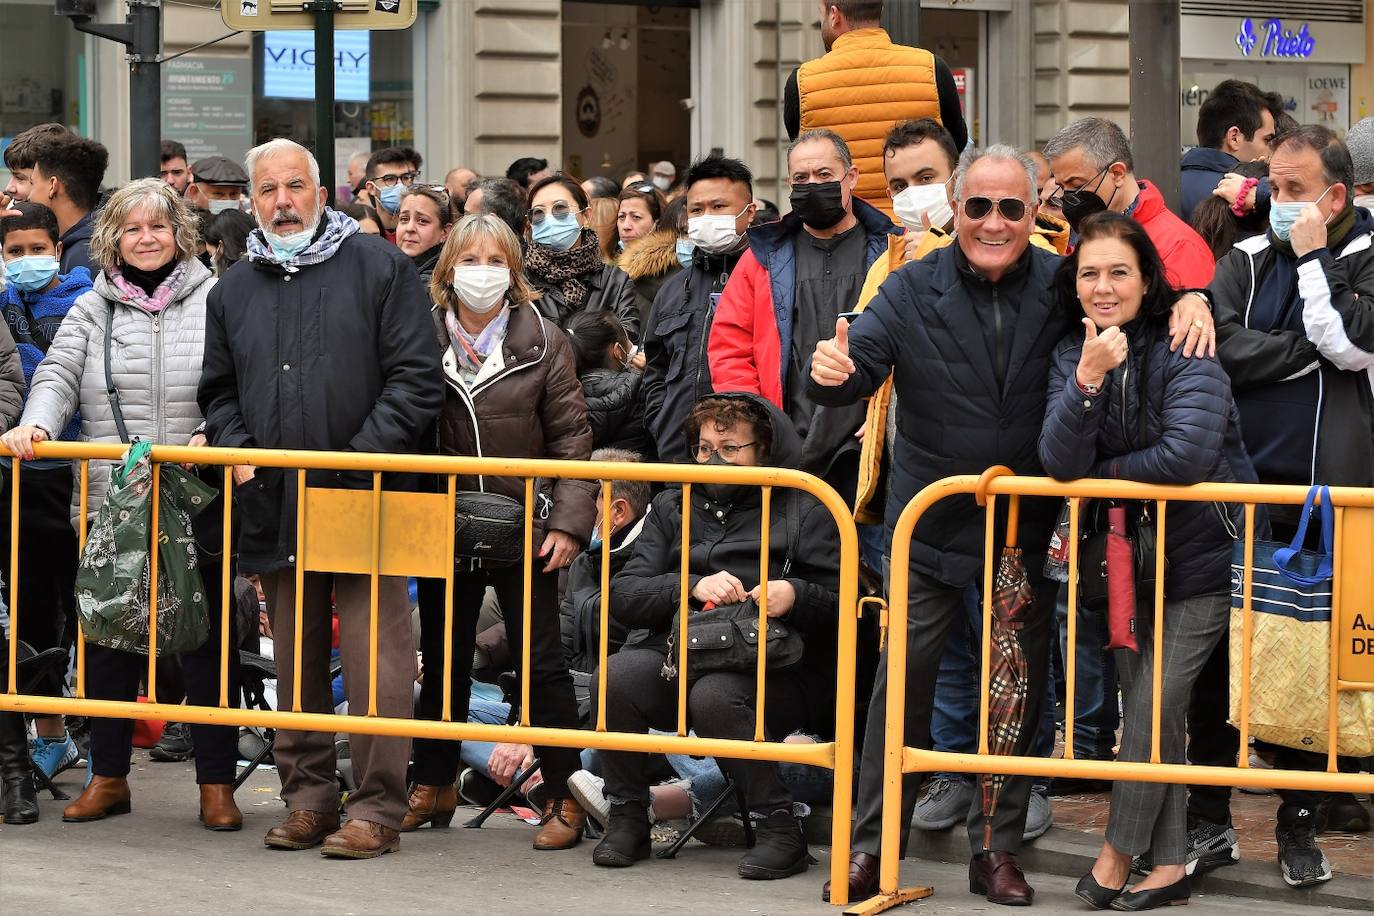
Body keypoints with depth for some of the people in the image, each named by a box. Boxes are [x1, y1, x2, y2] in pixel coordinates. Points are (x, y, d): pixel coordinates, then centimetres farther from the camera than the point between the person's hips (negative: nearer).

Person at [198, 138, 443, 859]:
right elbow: (218, 391, 24)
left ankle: (376, 807, -4)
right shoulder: (235, 291, 16)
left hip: (365, 499, -5)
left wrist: (362, 457, -12)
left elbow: (416, 379, -5)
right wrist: (237, 449, 4)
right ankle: (308, 797, 20)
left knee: (375, 657, -8)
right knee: (296, 659, 11)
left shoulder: (379, 267, 1)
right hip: (275, 504, 5)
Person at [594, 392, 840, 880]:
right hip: (678, 658, 4)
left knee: (713, 695, -36)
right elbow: (622, 596, 5)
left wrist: (796, 596, -19)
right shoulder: (673, 508, 18)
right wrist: (692, 587, -12)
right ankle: (627, 818, -11)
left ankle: (779, 827, -23)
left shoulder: (805, 511, 7)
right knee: (617, 672, -27)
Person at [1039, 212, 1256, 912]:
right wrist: (1089, 377, -30)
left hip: (1204, 557, -5)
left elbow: (1186, 457, -29)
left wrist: (1100, 473, -14)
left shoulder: (1184, 350, -18)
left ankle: (1118, 853, 1)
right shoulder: (1072, 356, -3)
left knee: (1157, 698, -11)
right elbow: (1059, 463, -16)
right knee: (1146, 704, 7)